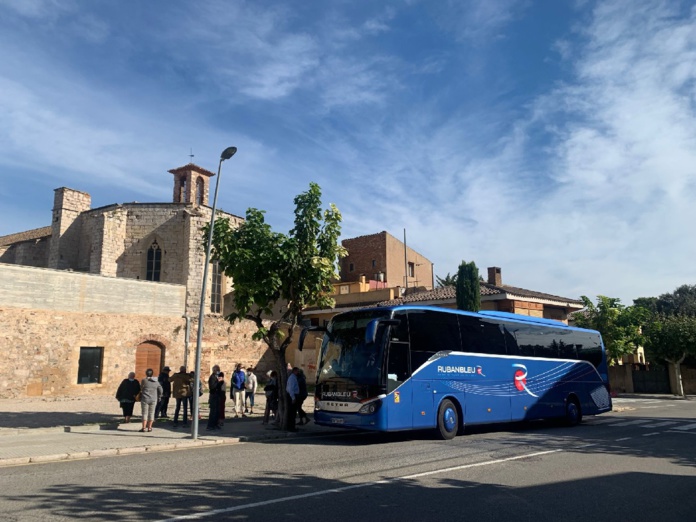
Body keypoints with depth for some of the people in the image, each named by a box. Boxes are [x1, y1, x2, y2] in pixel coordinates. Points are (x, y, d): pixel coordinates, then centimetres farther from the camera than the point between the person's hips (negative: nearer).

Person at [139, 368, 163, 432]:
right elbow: (160, 390, 6)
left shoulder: (144, 380, -8)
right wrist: (159, 397, 18)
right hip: (153, 400, 3)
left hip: (145, 399, -3)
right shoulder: (156, 381, 3)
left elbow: (141, 389, 2)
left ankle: (144, 427, 1)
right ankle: (149, 427, 11)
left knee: (145, 413, 3)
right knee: (151, 413, 9)